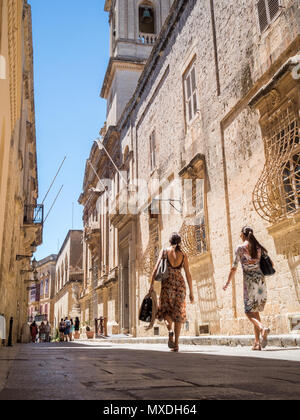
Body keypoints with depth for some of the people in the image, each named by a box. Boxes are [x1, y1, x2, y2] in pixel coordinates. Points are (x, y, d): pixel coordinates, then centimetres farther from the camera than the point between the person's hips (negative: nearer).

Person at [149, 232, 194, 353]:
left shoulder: (164, 251, 5)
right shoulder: (183, 255, 7)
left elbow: (156, 268, -4)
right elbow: (188, 275, 5)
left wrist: (151, 285, -4)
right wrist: (191, 292, 9)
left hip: (167, 283, -1)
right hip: (180, 283, 1)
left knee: (165, 310, 15)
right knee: (178, 313, 8)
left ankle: (170, 331, -14)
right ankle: (176, 344, 4)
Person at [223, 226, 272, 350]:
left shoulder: (240, 248, -4)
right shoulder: (259, 247, 8)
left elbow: (234, 268, -3)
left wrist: (227, 283, 8)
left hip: (249, 281, -5)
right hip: (261, 280, 5)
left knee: (249, 312, 1)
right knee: (255, 311, 12)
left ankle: (263, 328, -28)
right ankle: (257, 343, 8)